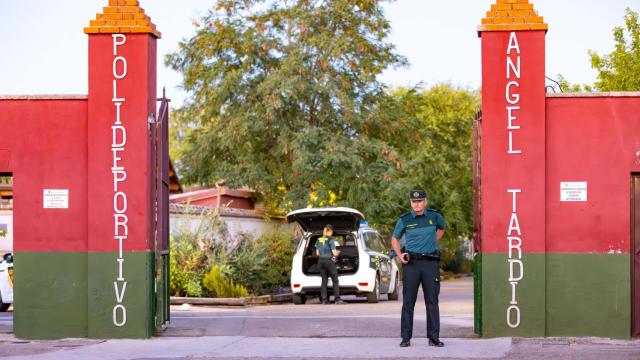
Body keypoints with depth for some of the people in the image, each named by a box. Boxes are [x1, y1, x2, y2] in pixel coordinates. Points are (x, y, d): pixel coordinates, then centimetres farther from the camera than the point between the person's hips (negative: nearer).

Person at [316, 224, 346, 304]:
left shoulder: (318, 240, 9)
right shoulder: (330, 240, -9)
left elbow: (317, 253, 12)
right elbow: (334, 253, -10)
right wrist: (337, 252, 11)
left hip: (321, 261, 6)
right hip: (329, 261, -6)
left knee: (324, 280, 9)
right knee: (335, 280, -2)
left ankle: (324, 299, 5)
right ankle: (337, 298, -10)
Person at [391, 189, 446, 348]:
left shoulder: (435, 216, 4)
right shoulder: (404, 220, 0)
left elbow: (441, 229, 26)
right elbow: (395, 239, 13)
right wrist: (399, 255, -2)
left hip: (430, 262, 1)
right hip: (411, 263, -1)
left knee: (432, 301, 2)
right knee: (408, 301, 0)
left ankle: (434, 337, 6)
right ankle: (406, 338, 5)